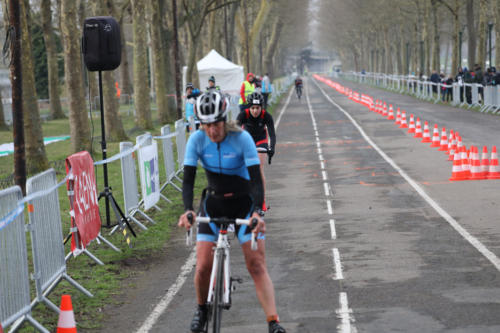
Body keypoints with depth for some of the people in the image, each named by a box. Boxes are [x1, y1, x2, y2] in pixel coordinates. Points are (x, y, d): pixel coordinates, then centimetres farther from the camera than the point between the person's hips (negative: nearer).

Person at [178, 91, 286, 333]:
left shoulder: (242, 139, -20)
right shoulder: (197, 140, -13)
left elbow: (256, 179, -24)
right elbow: (188, 179, -14)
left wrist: (257, 212, -39)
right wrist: (187, 210, -31)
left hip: (244, 203, -2)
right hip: (214, 203, 2)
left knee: (256, 265, -13)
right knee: (203, 266, -8)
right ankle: (202, 309, 22)